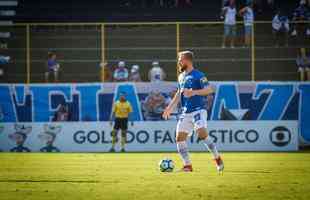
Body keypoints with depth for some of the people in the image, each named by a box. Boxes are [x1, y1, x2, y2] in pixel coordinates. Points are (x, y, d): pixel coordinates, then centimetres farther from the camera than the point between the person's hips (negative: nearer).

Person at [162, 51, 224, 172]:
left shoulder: (198, 75, -8)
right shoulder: (181, 77, 16)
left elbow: (209, 89, -16)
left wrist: (194, 92, -27)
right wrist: (170, 107, 25)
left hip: (198, 110, -8)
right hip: (185, 113, 8)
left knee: (202, 133, -24)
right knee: (180, 138, -2)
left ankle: (218, 159, -9)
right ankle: (187, 166, 6)